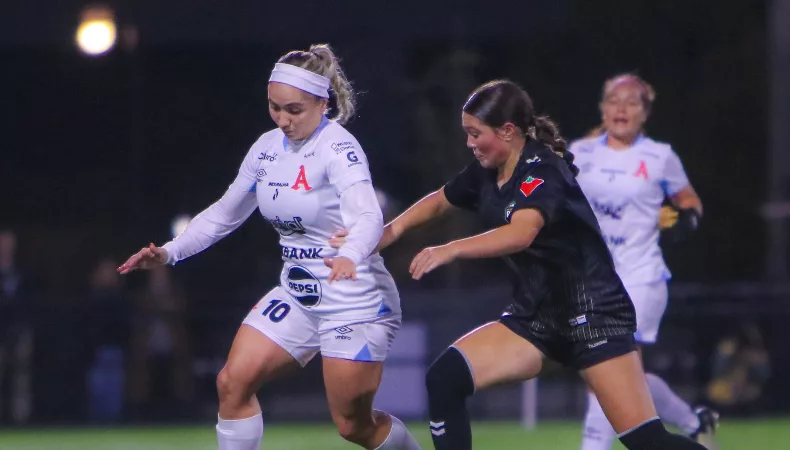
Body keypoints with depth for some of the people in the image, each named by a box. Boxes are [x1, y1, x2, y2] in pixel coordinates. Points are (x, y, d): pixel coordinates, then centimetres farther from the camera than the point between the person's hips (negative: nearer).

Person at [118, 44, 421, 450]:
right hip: (296, 294, 7)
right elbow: (224, 213, 16)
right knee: (233, 382, -8)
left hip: (355, 301, -7)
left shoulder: (338, 149, -19)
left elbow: (368, 216, -36)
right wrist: (169, 252, 5)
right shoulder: (268, 148, 3)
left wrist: (350, 256, -57)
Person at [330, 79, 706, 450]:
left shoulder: (543, 170, -20)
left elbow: (521, 233, -39)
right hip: (535, 315, 8)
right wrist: (393, 230, 8)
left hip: (592, 311, -8)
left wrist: (451, 250, -49)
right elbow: (441, 201, 24)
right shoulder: (487, 172, 4)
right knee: (444, 379, -10)